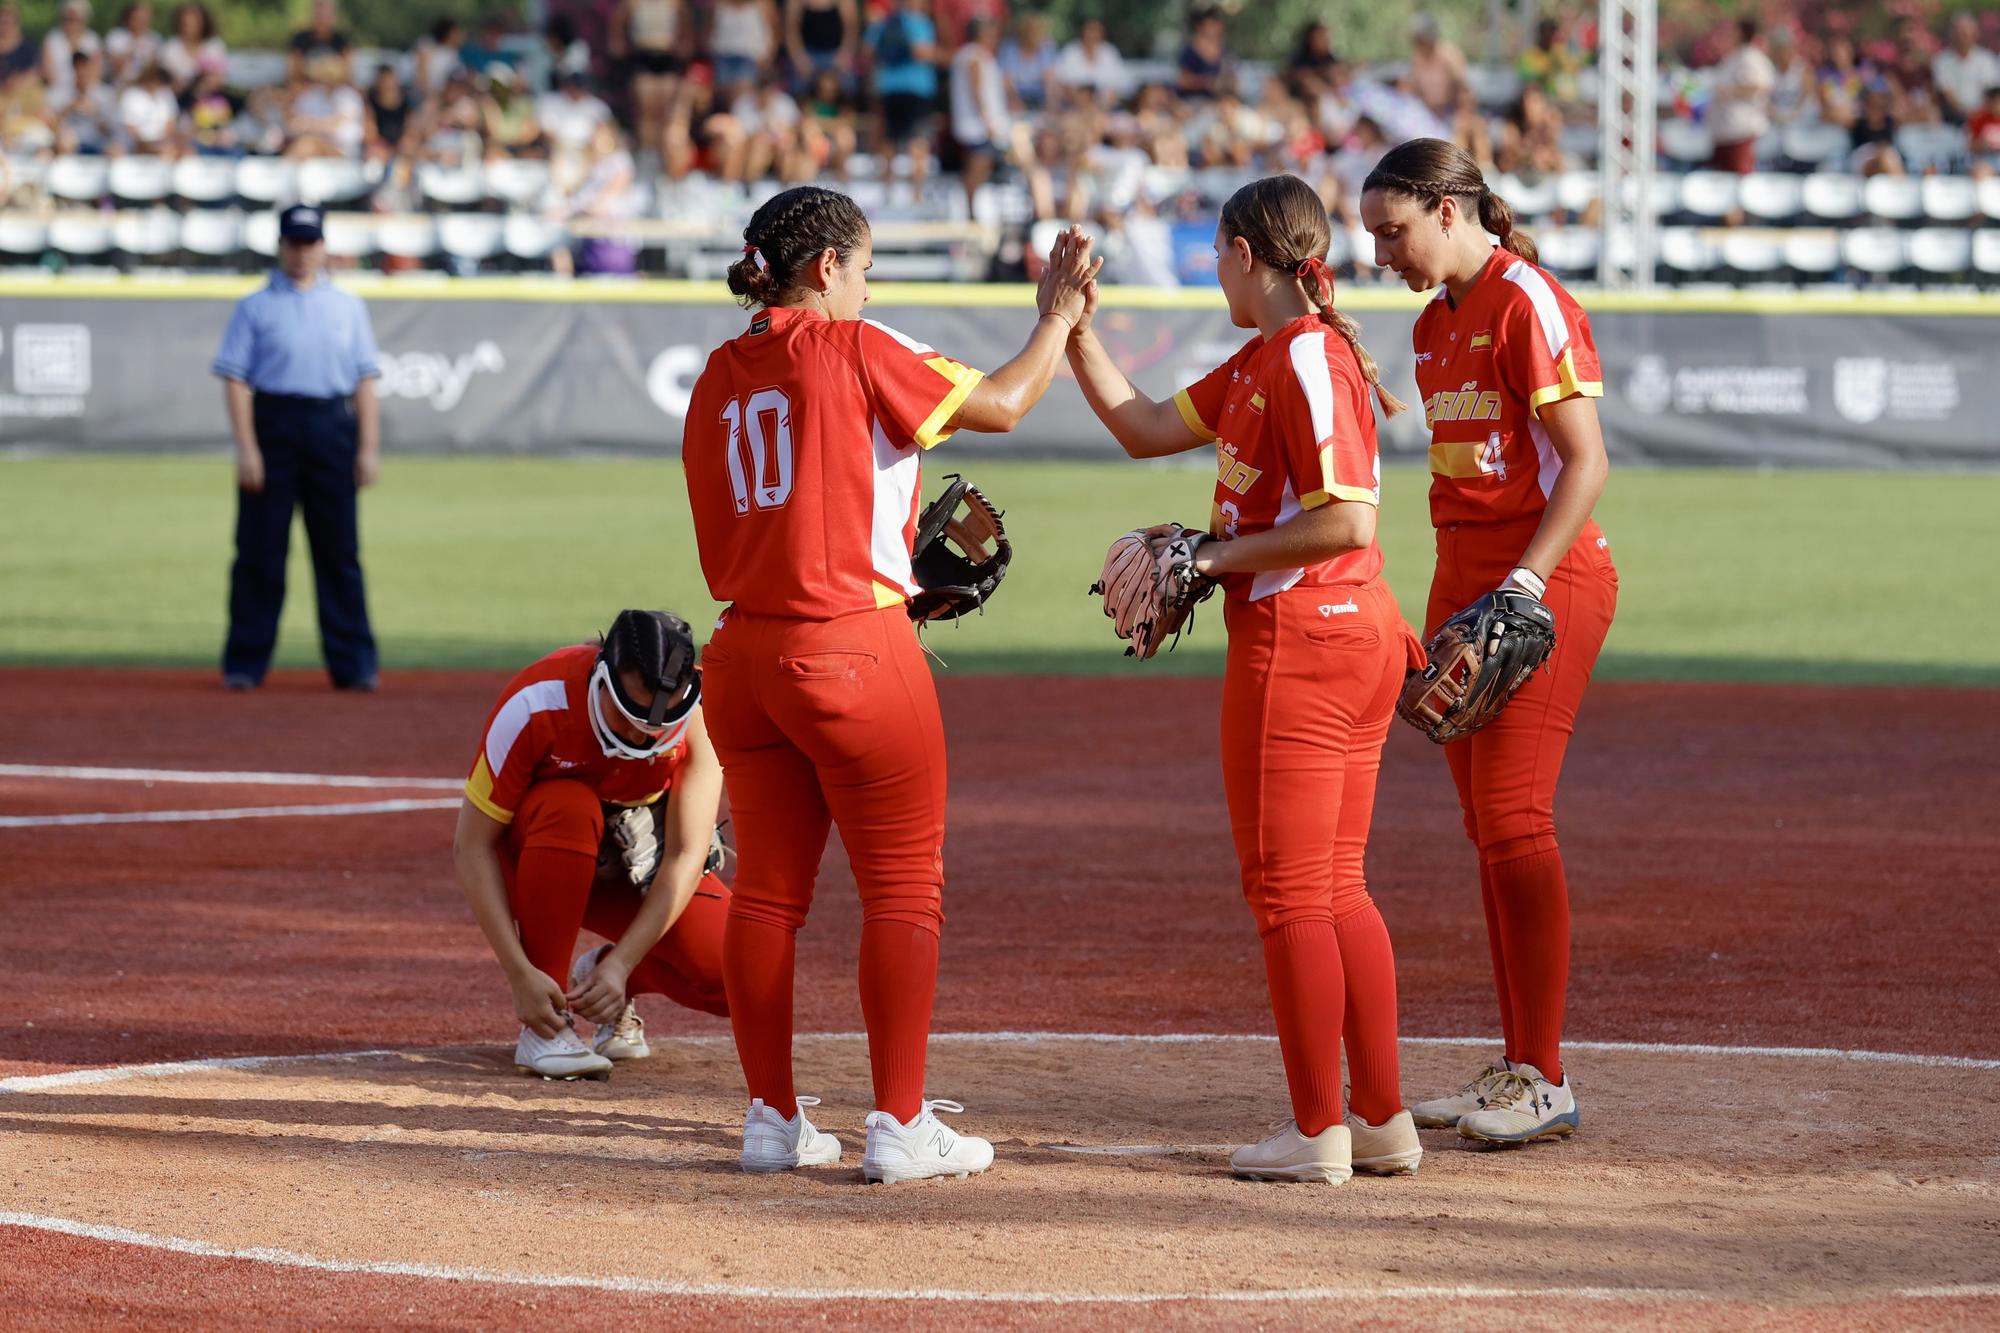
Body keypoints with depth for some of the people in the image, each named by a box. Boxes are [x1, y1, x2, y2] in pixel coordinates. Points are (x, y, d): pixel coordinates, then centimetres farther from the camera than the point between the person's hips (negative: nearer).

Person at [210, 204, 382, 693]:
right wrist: (246, 448, -12)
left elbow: (365, 380, 10)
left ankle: (352, 662, 5)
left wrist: (368, 447, 1)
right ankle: (245, 664, 4)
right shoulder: (256, 307, 5)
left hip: (332, 429, 2)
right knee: (260, 550, -1)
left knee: (340, 550, 2)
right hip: (272, 427, -2)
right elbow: (235, 378, -2)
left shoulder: (348, 306, 13)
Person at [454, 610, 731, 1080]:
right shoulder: (535, 705, -31)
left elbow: (685, 857, -24)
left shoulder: (697, 710, -25)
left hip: (638, 867, 2)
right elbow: (471, 848, -27)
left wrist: (620, 966, -33)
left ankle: (604, 969, 10)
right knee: (569, 809, -39)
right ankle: (544, 1028, -28)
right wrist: (520, 974, -35)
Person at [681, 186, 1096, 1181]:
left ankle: (772, 1121, 14)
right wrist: (1059, 315, 9)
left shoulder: (717, 381, 11)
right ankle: (900, 1127, -1)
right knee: (903, 888, 1)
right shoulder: (854, 351, -8)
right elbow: (1001, 405, -5)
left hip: (743, 651, 7)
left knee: (766, 890, 11)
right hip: (852, 643, -7)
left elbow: (720, 554, 12)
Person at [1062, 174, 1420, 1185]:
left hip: (1297, 640, -10)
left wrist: (1223, 555, -15)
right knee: (1337, 889, 14)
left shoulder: (1308, 358, -16)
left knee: (1289, 892, -3)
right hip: (1359, 638, 10)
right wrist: (1075, 333, 15)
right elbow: (1147, 430, 20)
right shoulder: (1262, 362, 15)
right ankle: (1382, 1120, 17)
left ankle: (1318, 1131, 1)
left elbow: (1348, 519, -23)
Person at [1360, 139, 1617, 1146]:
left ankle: (1545, 1080, -9)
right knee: (1485, 821, 8)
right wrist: (1449, 611, 17)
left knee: (1512, 814, -12)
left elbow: (1584, 462, -16)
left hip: (1548, 580, -9)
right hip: (1465, 577, 9)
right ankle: (1515, 1069, 12)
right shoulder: (1436, 323, 16)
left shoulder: (1528, 304, -11)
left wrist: (1522, 587, -24)